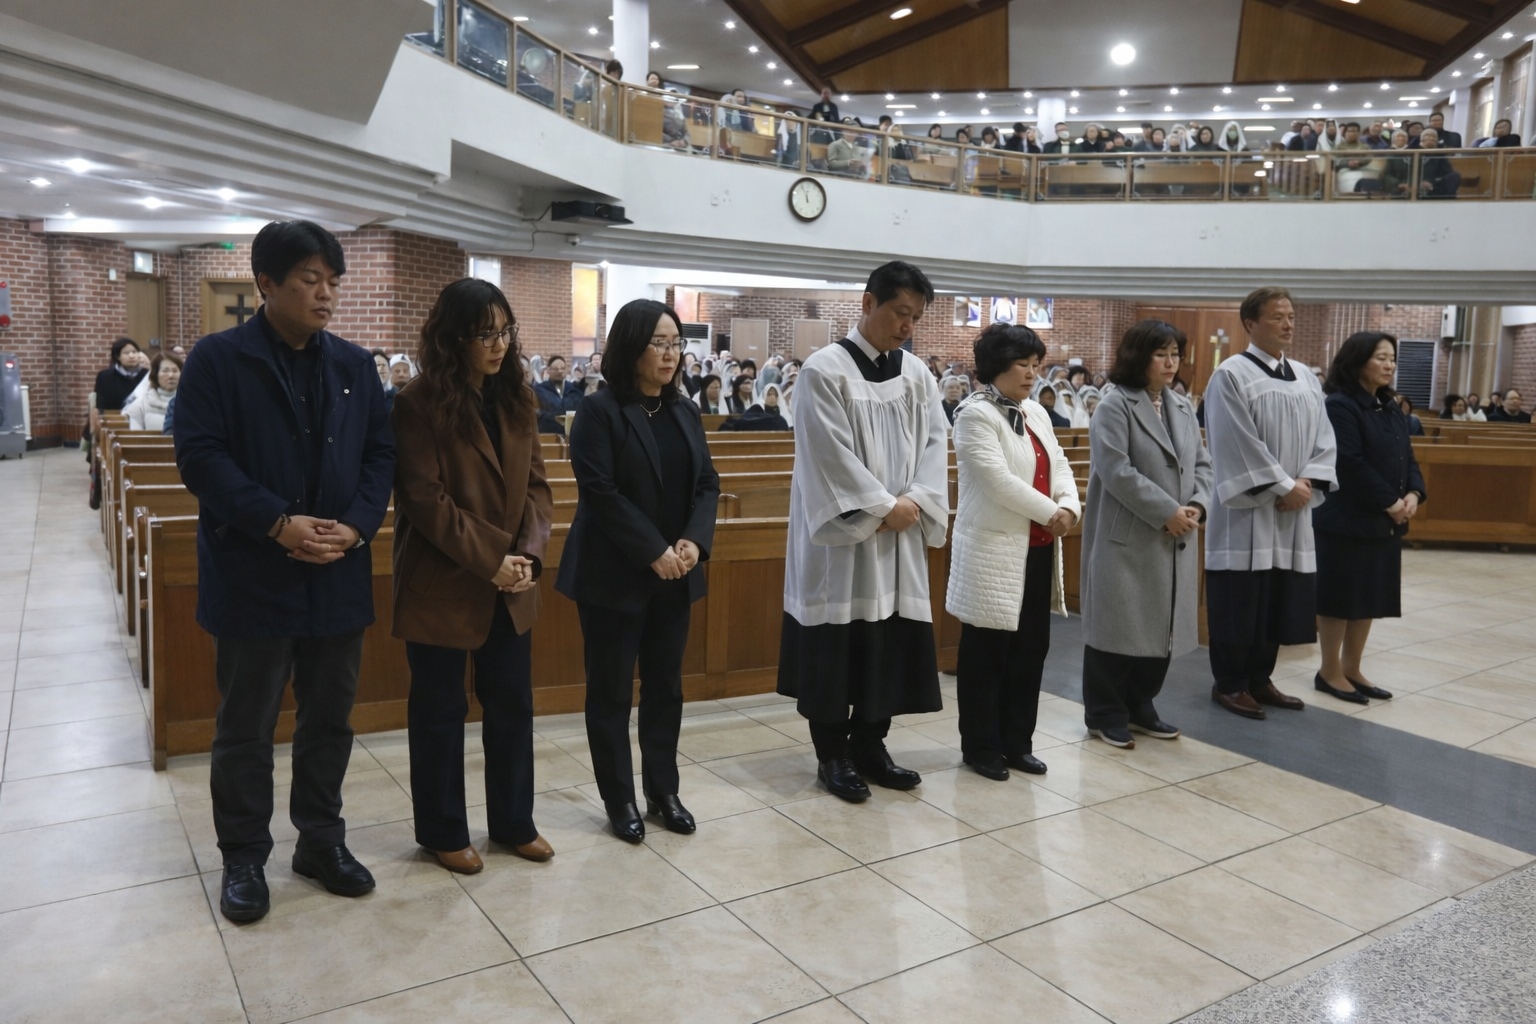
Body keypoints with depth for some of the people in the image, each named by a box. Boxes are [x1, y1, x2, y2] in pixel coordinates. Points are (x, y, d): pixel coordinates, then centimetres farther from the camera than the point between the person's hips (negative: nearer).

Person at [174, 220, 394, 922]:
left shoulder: (354, 365, 8)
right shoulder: (217, 360, -5)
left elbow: (380, 454, 6)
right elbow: (200, 455, -12)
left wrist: (357, 525, -11)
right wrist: (277, 522, -21)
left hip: (338, 575, 4)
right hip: (251, 576, -4)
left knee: (329, 717, 15)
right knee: (246, 725, 9)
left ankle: (321, 839, 31)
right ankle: (243, 856, 26)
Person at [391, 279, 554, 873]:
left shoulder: (516, 400, 7)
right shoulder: (420, 404, -10)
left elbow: (535, 483, 5)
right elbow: (425, 500, -16)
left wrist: (528, 551, -10)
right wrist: (489, 560, -18)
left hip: (511, 586, 6)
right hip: (442, 585, -5)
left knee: (512, 703, 13)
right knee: (440, 710, 9)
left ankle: (513, 822, 30)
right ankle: (442, 832, 26)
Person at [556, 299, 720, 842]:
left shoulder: (685, 411, 9)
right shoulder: (599, 411, -9)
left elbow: (707, 483, 7)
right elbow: (600, 491, -16)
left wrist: (695, 541, -10)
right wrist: (653, 552, -18)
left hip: (675, 575, 5)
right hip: (614, 574, -5)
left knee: (666, 686, 12)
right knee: (611, 691, 6)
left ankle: (663, 792, 25)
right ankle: (620, 800, 19)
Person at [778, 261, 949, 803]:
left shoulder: (917, 375, 9)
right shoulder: (824, 369, -9)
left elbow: (935, 441, 5)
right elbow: (833, 452, -15)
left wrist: (915, 500, -10)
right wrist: (883, 507, -15)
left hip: (900, 535, 6)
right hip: (842, 532, -5)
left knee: (892, 640, 9)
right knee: (837, 642, 2)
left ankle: (870, 745, 23)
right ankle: (832, 755, 15)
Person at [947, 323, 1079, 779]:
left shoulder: (1036, 413, 14)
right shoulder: (975, 415, -12)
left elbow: (1058, 465, 11)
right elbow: (999, 482, -20)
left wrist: (1068, 506, -9)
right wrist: (1051, 512, -13)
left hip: (1038, 550, 8)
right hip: (994, 551, -8)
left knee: (1031, 651, 13)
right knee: (986, 656, 3)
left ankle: (1017, 742, 25)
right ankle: (981, 747, 16)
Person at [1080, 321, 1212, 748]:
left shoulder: (1183, 407, 14)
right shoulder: (1115, 406, -9)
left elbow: (1202, 463, 13)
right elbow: (1117, 471, -18)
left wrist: (1196, 506, -6)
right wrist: (1167, 512, -17)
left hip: (1176, 538, 7)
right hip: (1126, 535, -7)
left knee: (1162, 625, 12)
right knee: (1119, 624, 1)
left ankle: (1140, 707, 27)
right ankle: (1104, 714, 14)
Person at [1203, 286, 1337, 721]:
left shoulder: (1305, 379, 13)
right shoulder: (1231, 375, -8)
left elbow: (1323, 439, 8)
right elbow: (1240, 444, -15)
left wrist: (1307, 483, -9)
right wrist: (1283, 487, -15)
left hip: (1292, 511, 7)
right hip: (1248, 509, -7)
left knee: (1278, 600, 11)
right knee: (1241, 601, 0)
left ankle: (1259, 679, 23)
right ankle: (1229, 684, 11)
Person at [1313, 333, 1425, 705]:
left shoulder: (1392, 409, 14)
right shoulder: (1339, 406, -13)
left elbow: (1407, 458, 15)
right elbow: (1350, 464, -19)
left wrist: (1413, 494, -4)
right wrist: (1389, 502, -16)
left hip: (1385, 521, 8)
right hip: (1347, 520, -8)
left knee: (1371, 597, 12)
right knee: (1341, 597, 0)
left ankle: (1351, 669, 23)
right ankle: (1329, 672, 12)